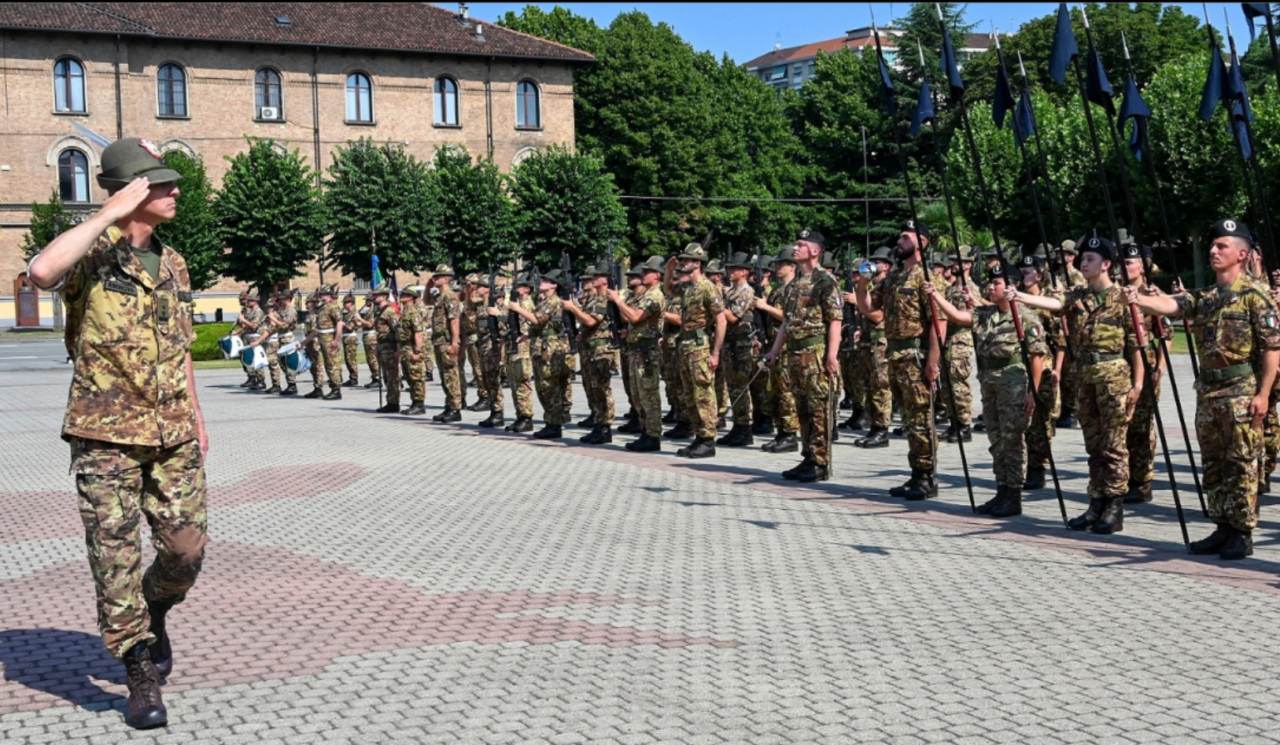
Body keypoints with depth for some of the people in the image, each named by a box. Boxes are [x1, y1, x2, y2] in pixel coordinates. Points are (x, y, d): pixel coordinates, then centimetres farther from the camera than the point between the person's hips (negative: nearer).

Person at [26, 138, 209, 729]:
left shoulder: (172, 264, 12)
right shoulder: (91, 252, -8)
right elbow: (41, 272, -33)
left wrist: (196, 418, 17)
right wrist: (111, 213, -27)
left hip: (172, 434, 5)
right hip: (106, 435, -5)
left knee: (186, 548, 4)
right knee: (117, 558, 0)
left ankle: (154, 616, 34)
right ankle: (141, 675, 12)